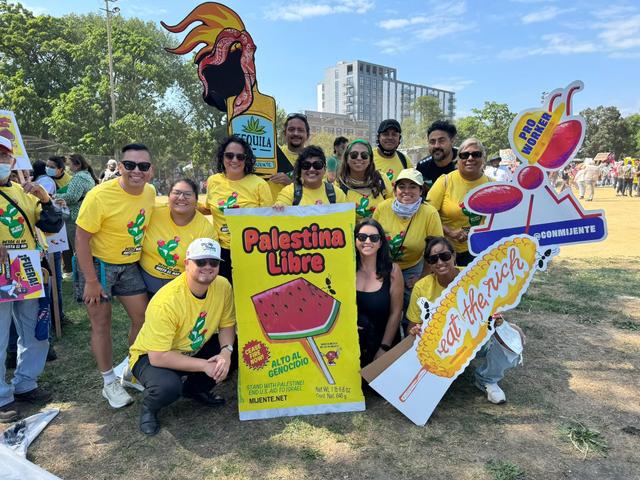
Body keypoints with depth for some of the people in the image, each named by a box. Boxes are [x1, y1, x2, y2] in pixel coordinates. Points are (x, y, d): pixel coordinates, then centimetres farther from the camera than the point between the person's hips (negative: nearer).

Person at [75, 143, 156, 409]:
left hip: (130, 265, 6)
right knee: (102, 324, 3)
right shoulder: (99, 196, -24)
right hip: (98, 264, -5)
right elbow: (81, 239, -19)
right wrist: (91, 281, -18)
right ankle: (109, 383, 21)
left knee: (143, 318, 8)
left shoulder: (150, 192, -7)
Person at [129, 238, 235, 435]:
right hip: (151, 356, -6)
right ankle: (148, 408, 3)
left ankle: (194, 389, 13)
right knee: (168, 386, -36)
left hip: (194, 350, 6)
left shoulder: (223, 286, -16)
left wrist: (226, 351, -24)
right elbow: (158, 357, -31)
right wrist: (204, 365, -29)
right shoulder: (167, 301, -33)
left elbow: (227, 325, -4)